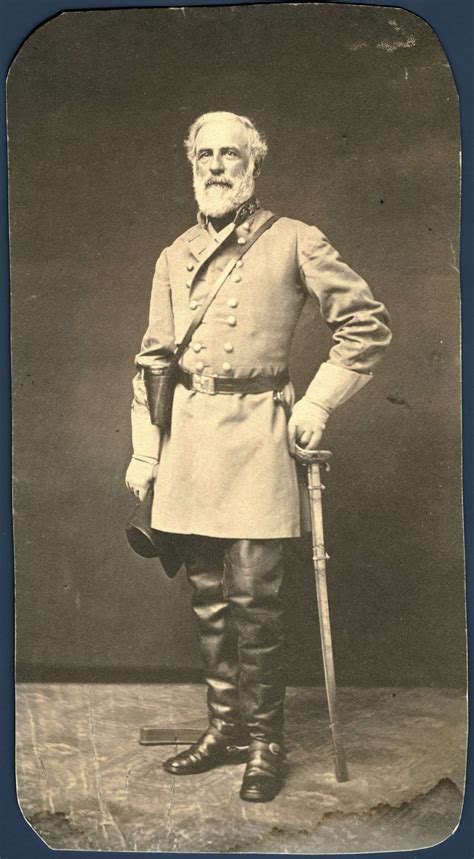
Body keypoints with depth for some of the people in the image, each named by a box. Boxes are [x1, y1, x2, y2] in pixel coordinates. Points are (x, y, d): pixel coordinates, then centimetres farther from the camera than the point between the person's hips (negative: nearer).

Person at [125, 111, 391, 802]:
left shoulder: (293, 241, 2)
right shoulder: (174, 258, 15)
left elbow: (367, 323, 2)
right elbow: (153, 359, 16)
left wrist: (318, 403, -5)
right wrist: (144, 448, 10)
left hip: (257, 433, -4)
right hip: (188, 435, 5)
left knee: (253, 596, -4)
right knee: (209, 596, 10)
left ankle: (265, 741, 13)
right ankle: (225, 726, 25)